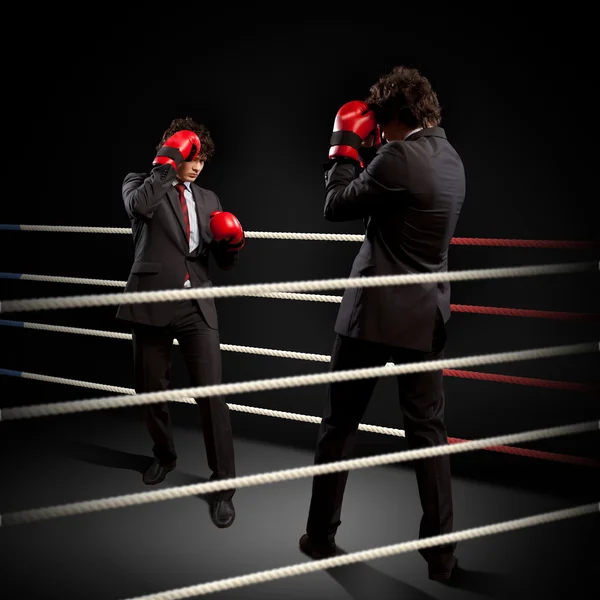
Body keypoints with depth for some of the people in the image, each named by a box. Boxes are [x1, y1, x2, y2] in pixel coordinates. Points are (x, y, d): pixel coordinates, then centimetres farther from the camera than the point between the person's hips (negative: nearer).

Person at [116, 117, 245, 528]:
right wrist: (168, 158, -17)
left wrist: (233, 240, -6)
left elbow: (225, 262, 16)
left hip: (197, 306, 2)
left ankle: (223, 486, -1)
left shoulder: (207, 199, 16)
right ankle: (165, 455, 39)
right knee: (150, 391, 12)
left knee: (212, 394, -8)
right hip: (152, 304, -1)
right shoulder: (140, 184, 4)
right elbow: (140, 206, -22)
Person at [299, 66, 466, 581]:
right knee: (429, 432, 8)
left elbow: (336, 206, -9)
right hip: (426, 316, 6)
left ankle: (322, 537, 19)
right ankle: (440, 553, 9)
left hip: (374, 312, -6)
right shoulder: (450, 159, 9)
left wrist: (346, 146, 2)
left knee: (340, 424, 9)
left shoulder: (398, 156, -16)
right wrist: (366, 151, 12)